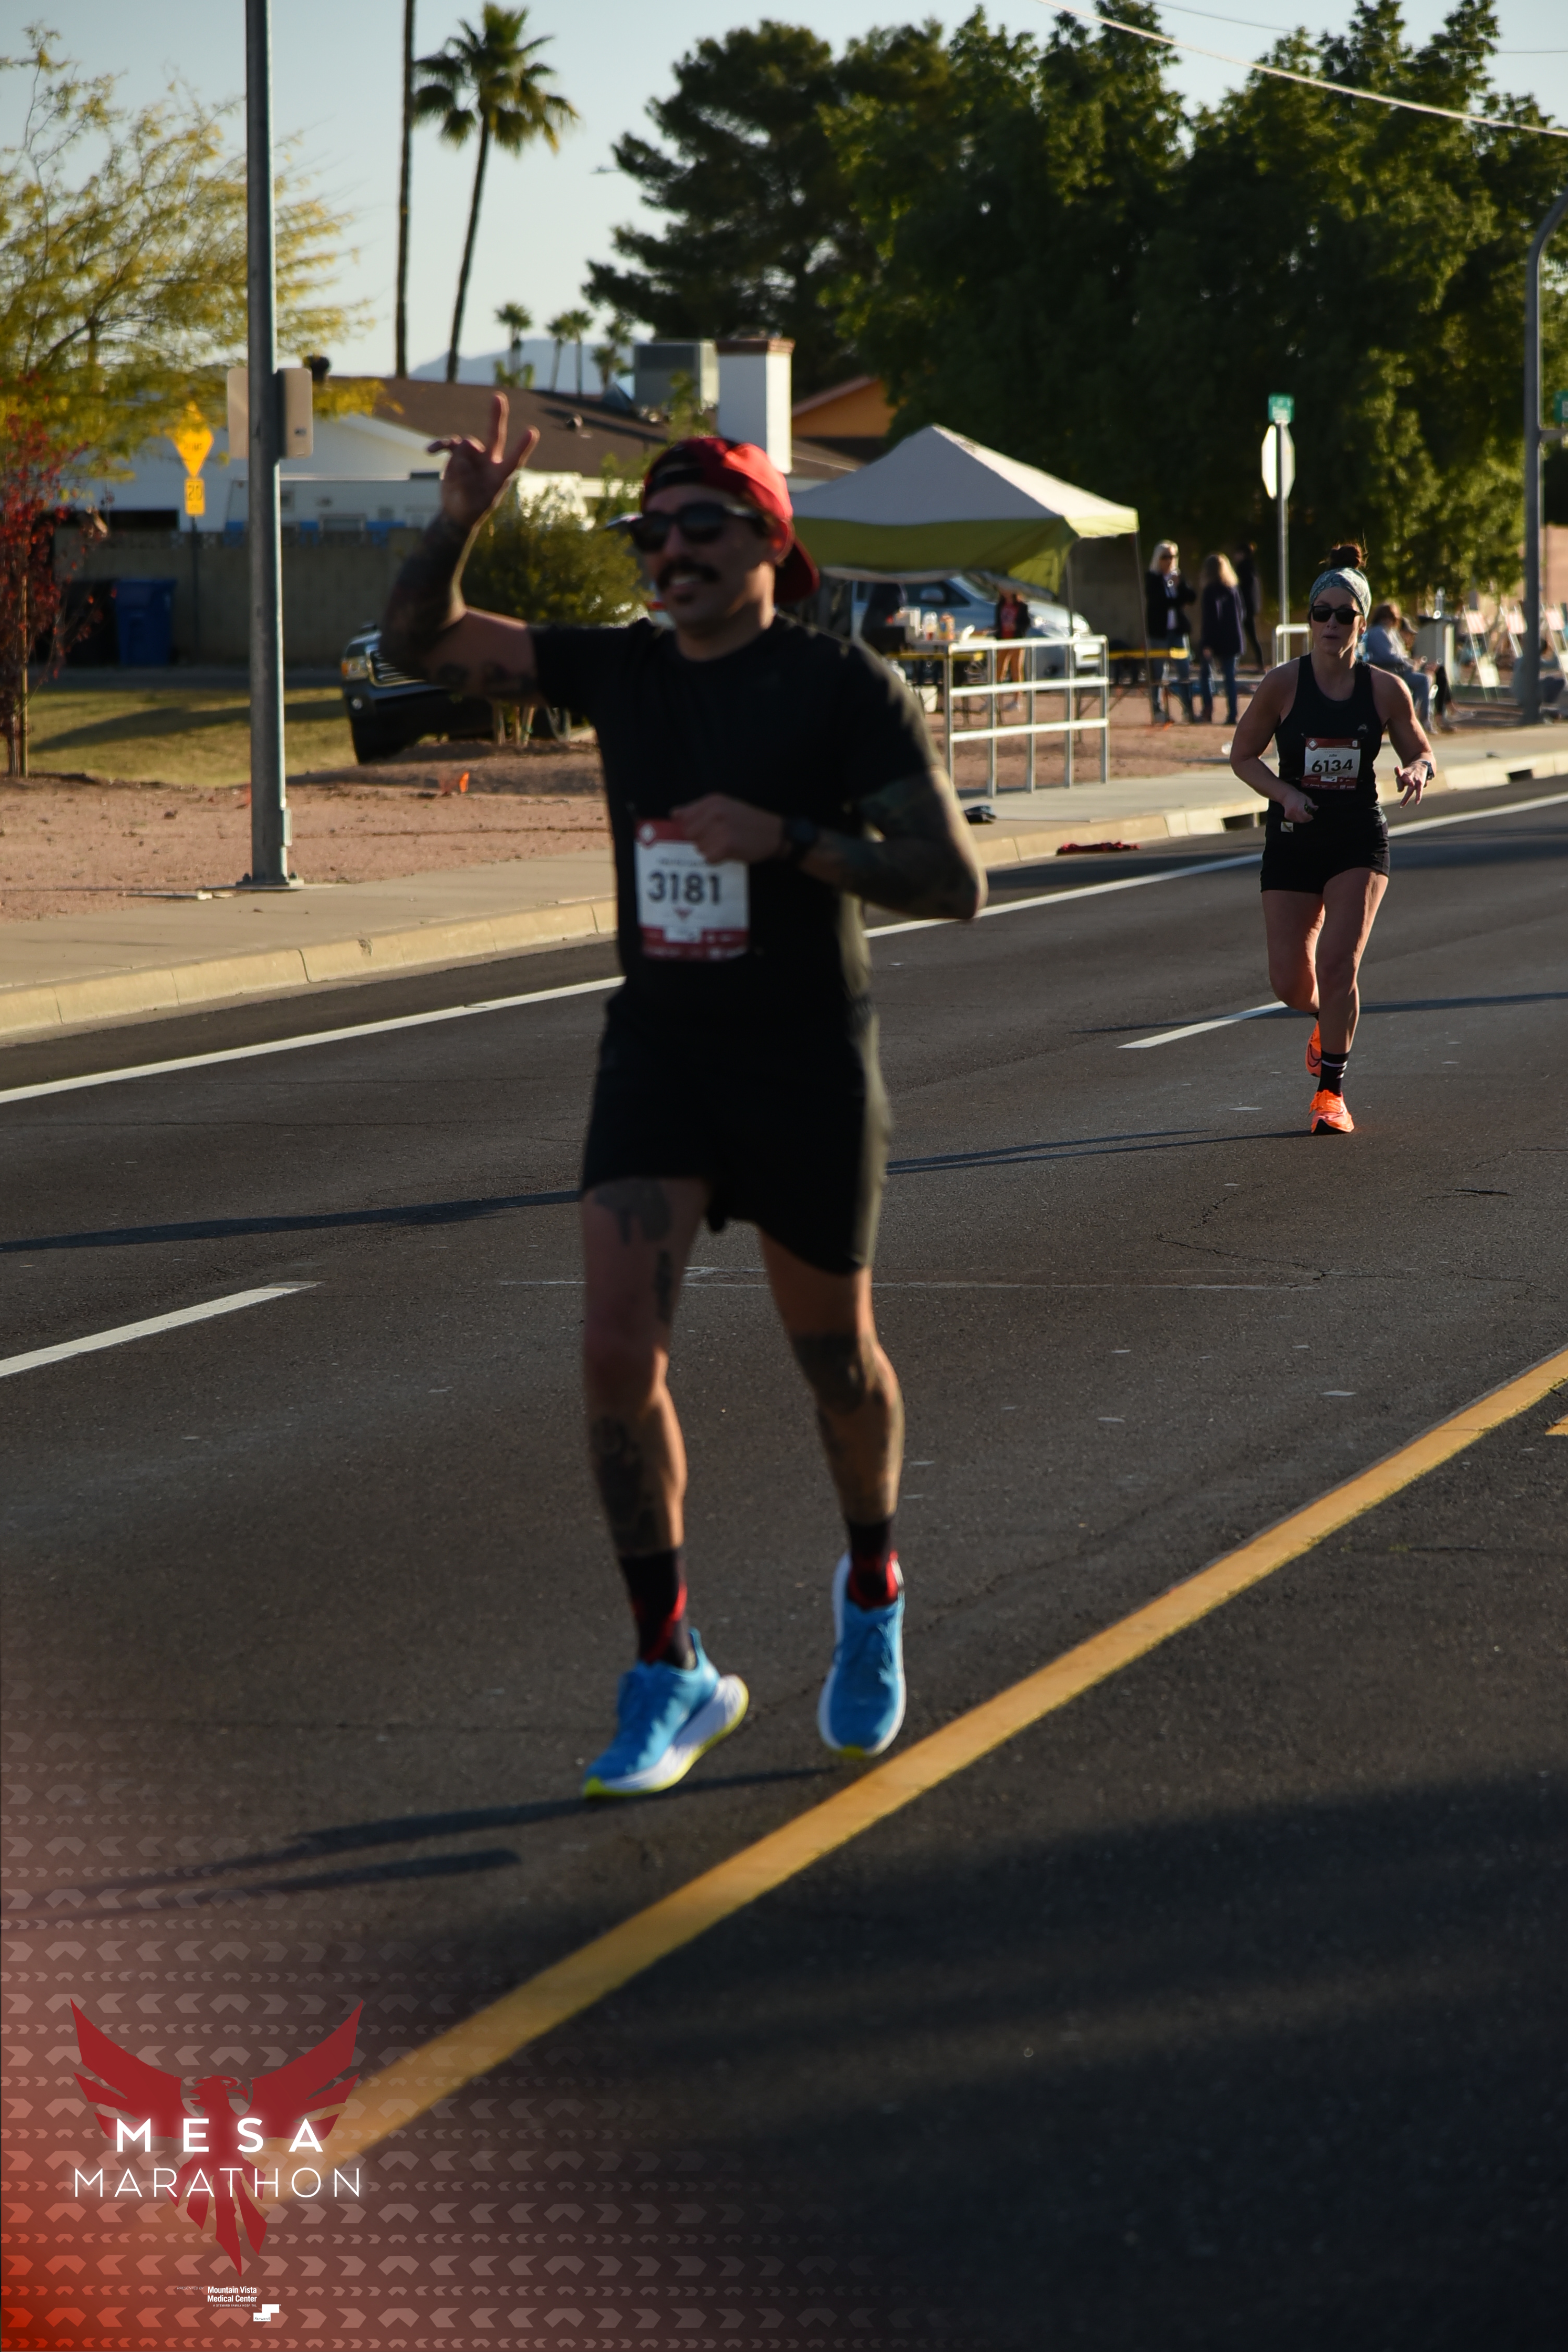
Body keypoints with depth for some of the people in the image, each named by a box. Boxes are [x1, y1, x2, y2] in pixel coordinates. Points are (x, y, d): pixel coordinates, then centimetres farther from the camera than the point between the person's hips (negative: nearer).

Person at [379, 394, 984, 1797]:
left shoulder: (849, 689, -10)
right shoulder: (623, 672, 3)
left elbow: (955, 881, -15)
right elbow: (421, 642, 5)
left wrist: (783, 838, -27)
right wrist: (463, 519, -13)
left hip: (810, 1064, -3)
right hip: (657, 1053, 3)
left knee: (834, 1359, 13)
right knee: (618, 1351, -12)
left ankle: (872, 1590, 43)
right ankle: (672, 1677, -2)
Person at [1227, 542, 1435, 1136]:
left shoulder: (1386, 690, -4)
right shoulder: (1283, 684, -6)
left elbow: (1422, 753, 9)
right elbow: (1243, 756, 3)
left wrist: (1417, 771, -16)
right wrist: (1284, 792, -15)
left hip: (1358, 842, -1)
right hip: (1293, 841, 1)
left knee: (1338, 964, -16)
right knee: (1290, 983, 2)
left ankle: (1331, 1091, -1)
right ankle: (1327, 1021, 39)